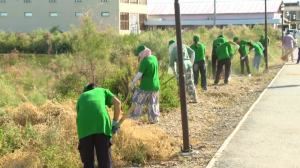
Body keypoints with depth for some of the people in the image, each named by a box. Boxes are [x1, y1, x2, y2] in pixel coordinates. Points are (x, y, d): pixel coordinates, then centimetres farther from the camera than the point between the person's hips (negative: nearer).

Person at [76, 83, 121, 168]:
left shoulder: (81, 97, 35)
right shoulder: (103, 90, 31)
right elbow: (117, 103, 14)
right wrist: (115, 122, 18)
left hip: (84, 127, 1)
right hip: (102, 124, -1)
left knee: (87, 161, 9)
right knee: (104, 160, 6)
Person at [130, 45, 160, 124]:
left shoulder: (144, 61, -20)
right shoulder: (154, 58, 3)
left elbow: (140, 74, -16)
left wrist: (133, 82, -3)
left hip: (146, 86, -7)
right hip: (156, 85, 7)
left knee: (138, 100, 10)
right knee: (153, 103, 16)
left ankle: (134, 116, 17)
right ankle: (154, 119, 19)